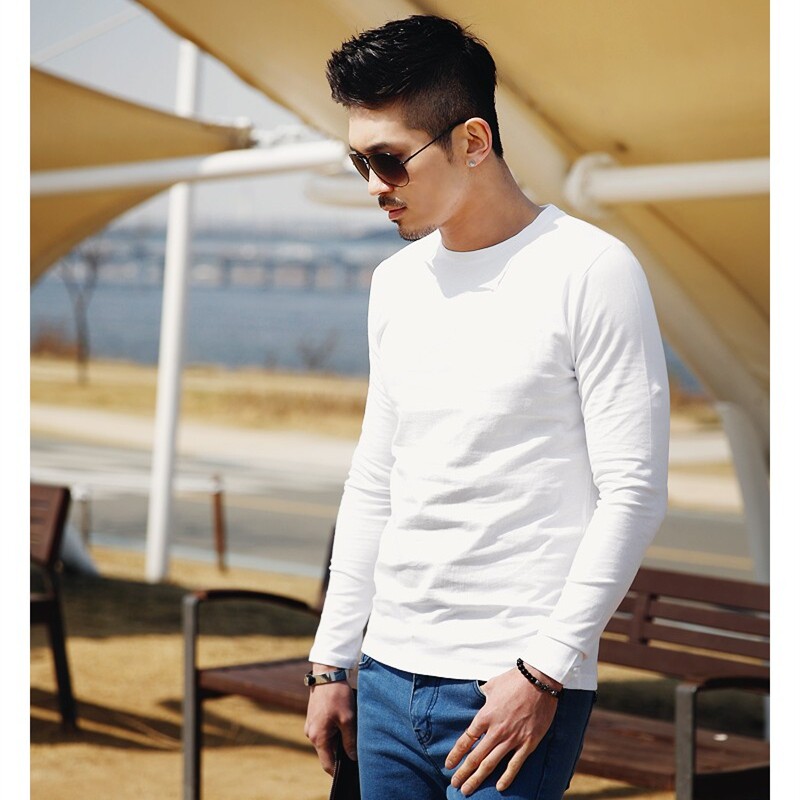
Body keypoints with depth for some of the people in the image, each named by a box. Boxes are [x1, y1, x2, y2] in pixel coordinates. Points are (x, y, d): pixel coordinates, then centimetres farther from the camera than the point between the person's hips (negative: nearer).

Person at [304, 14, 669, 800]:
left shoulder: (589, 271, -8)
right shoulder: (396, 282, 13)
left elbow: (633, 492, -11)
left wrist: (544, 671, -15)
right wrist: (332, 661, 16)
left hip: (516, 684, -6)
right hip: (389, 673, 6)